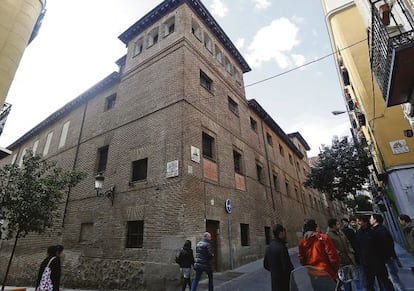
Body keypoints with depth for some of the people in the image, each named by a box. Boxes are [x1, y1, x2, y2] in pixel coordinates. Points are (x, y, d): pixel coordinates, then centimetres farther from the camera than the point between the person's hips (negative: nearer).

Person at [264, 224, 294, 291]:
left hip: (274, 280, 7)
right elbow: (287, 266, -23)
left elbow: (265, 265, 9)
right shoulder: (282, 247, -23)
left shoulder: (269, 247, 1)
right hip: (284, 280, -7)